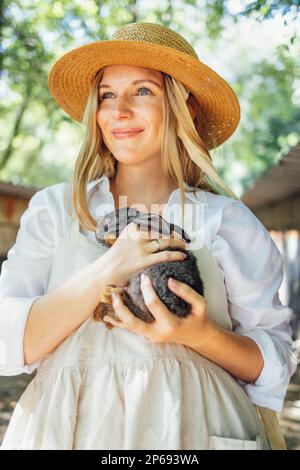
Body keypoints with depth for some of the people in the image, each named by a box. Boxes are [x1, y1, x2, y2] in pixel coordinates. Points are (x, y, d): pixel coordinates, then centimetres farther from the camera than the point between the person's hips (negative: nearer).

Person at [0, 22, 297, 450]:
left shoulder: (228, 221, -2)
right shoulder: (53, 209, 1)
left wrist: (202, 336, -19)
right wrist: (104, 273, -18)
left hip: (188, 428, 0)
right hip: (67, 425, 1)